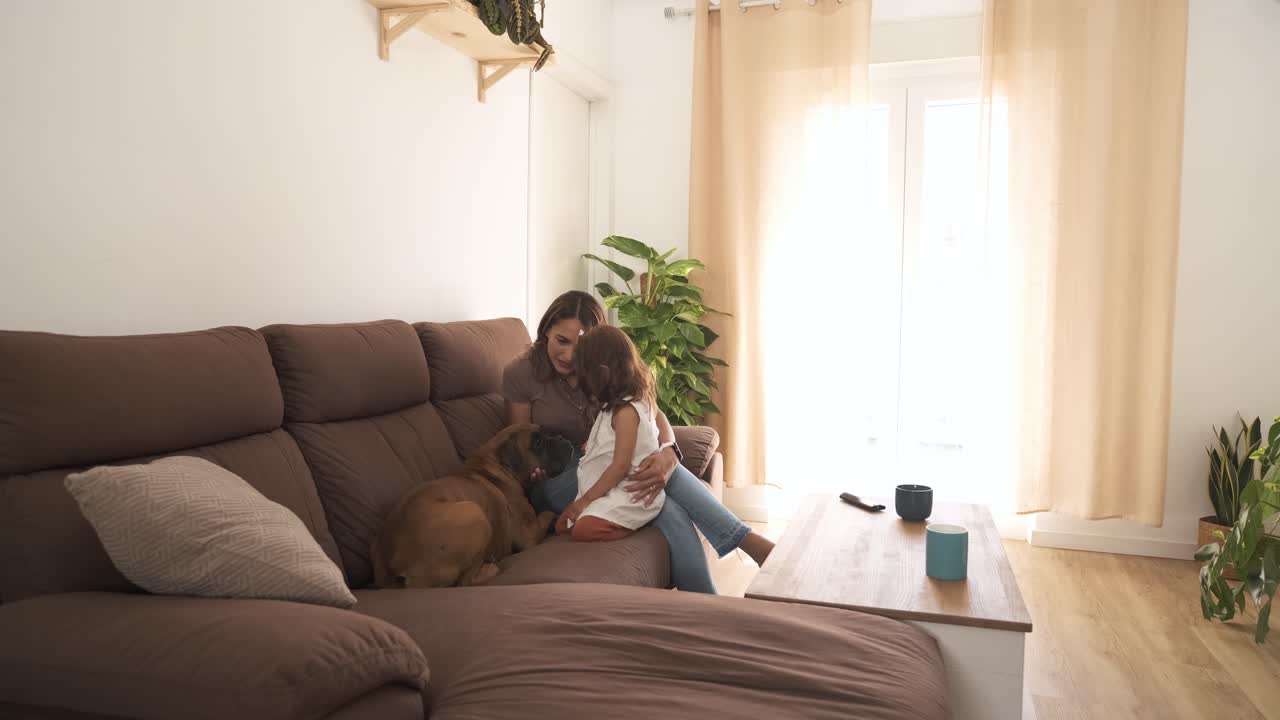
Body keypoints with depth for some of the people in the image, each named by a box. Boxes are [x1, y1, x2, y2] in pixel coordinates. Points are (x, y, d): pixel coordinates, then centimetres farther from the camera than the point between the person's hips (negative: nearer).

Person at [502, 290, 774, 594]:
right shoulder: (520, 374, -11)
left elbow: (653, 414, -12)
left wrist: (668, 452, -37)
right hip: (554, 480, -3)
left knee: (661, 466, -32)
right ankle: (744, 538, -22)